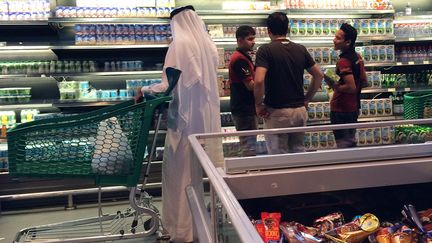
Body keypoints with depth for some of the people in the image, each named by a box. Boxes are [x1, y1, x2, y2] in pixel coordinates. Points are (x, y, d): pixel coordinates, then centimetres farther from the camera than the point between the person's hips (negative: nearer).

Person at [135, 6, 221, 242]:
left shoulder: (180, 44, -11)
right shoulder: (209, 44, 9)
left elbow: (168, 86, -16)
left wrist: (144, 90, 0)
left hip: (186, 117, -7)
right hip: (206, 117, 7)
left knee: (180, 172, 3)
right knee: (197, 170, 16)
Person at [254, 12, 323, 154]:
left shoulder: (265, 50, -10)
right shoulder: (301, 49, 5)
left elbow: (259, 81, -24)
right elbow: (318, 75, 9)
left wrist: (258, 105, -10)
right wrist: (307, 99, 15)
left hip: (277, 112, -5)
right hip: (300, 110, 5)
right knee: (299, 151, 18)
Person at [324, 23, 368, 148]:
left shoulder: (343, 61, -20)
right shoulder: (357, 57, 8)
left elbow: (351, 87, -26)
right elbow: (364, 83, 14)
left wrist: (334, 86, -12)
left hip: (341, 110, -9)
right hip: (353, 108, 10)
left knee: (343, 145, -1)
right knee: (351, 142, 20)